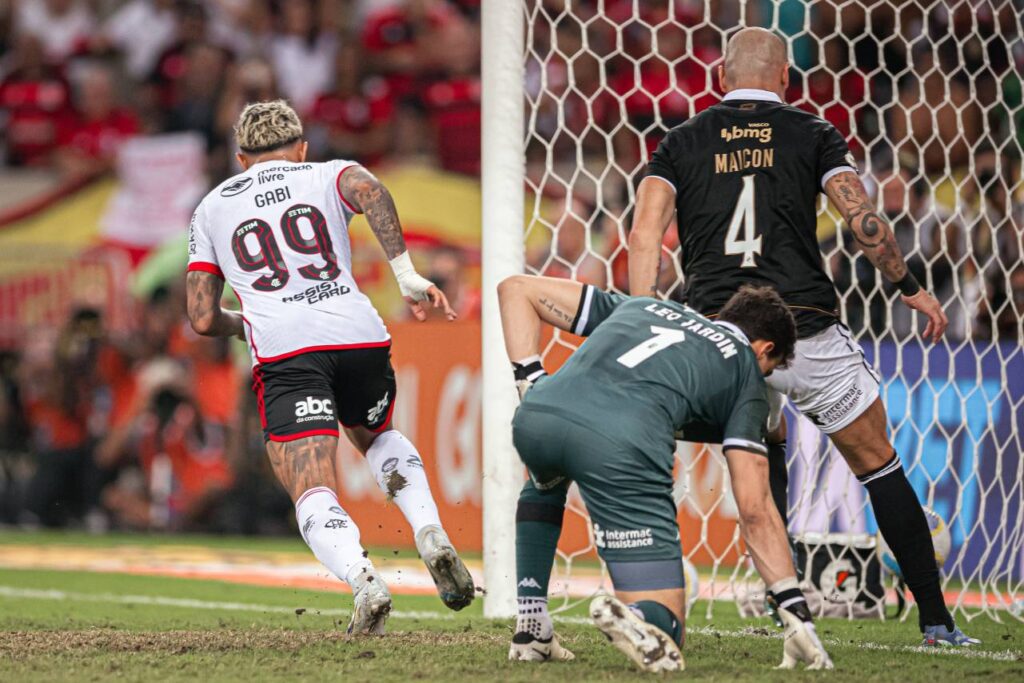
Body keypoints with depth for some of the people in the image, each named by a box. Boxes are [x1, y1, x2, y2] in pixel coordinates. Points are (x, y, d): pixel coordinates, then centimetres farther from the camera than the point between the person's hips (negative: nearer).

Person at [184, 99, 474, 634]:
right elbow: (368, 190, -6)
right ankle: (430, 534, 6)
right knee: (378, 436, 31)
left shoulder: (211, 209, 25)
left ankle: (362, 579, -36)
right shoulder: (327, 176, 21)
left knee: (313, 496, -6)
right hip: (359, 336, 2)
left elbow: (203, 319, 20)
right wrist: (406, 273, -11)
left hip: (283, 348, -2)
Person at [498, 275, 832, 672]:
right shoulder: (745, 371, 25)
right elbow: (754, 509, 17)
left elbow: (517, 288, 35)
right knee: (663, 622, 9)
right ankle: (632, 620, -26)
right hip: (623, 444, -4)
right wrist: (798, 615, 18)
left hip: (536, 416, 4)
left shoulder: (641, 307, 38)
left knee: (545, 483, 43)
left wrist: (529, 380, 26)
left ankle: (531, 629, 30)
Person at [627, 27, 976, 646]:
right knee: (878, 463, 9)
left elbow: (645, 234, 0)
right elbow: (863, 220, -3)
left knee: (766, 446, 29)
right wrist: (910, 287, 9)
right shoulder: (811, 134, 8)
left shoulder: (682, 143, 13)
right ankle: (936, 619, 5)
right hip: (805, 330, -2)